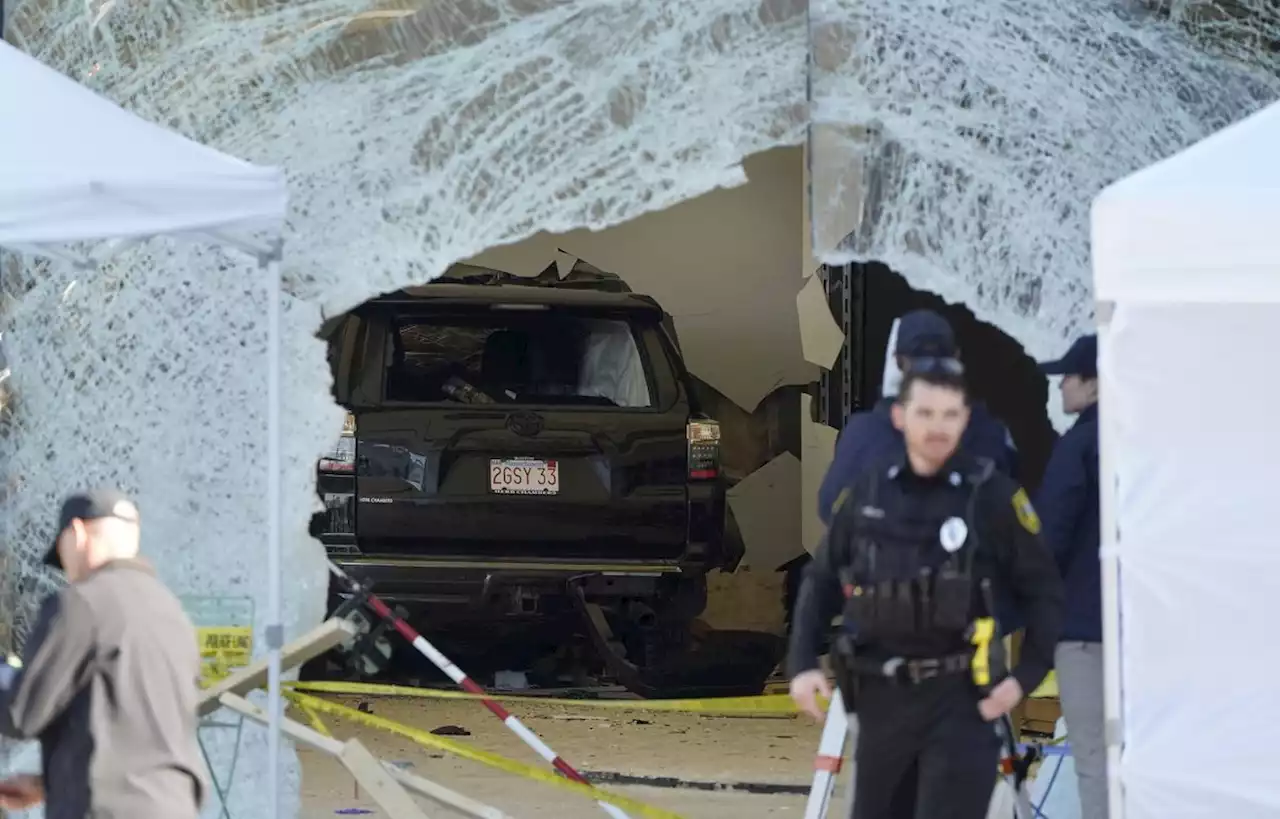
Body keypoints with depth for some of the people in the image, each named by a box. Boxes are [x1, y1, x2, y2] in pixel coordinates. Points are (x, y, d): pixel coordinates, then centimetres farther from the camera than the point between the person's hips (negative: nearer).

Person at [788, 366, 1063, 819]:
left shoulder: (992, 494, -8)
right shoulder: (870, 491, 3)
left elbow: (1043, 591, -1)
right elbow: (821, 581, 13)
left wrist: (1026, 675, -10)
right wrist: (802, 664, 3)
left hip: (960, 701, -4)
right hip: (881, 697, 4)